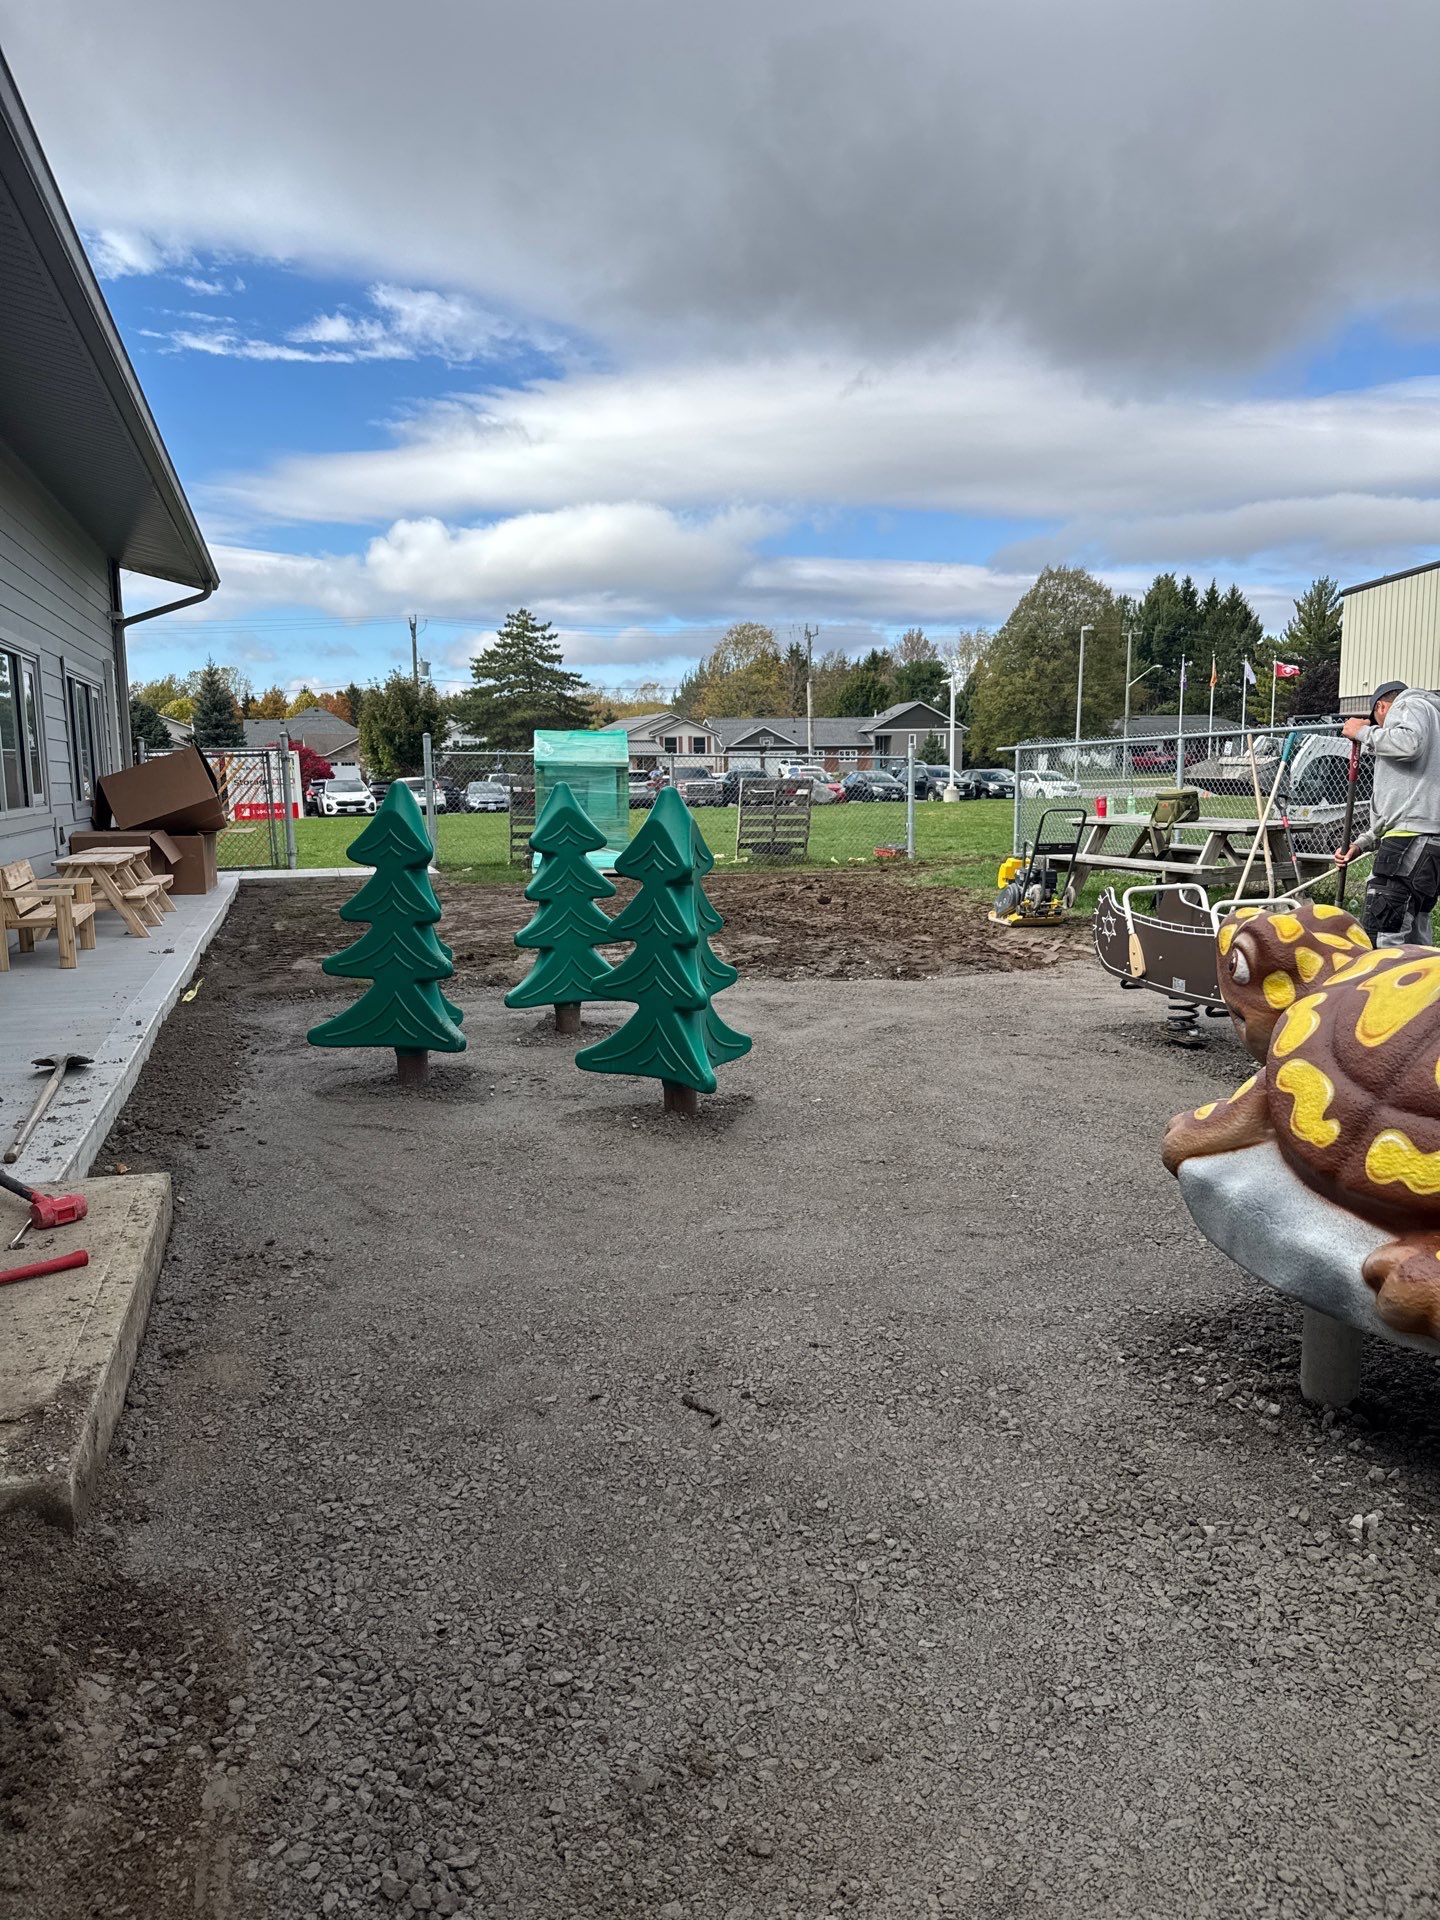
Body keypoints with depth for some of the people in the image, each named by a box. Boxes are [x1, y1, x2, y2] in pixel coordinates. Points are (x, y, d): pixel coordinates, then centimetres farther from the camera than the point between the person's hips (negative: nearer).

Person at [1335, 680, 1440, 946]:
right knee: (1412, 944, 10)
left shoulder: (1410, 705, 8)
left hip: (1413, 840, -10)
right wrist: (1361, 844, 25)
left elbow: (1409, 743, -19)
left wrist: (1364, 732, -2)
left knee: (1380, 941, -18)